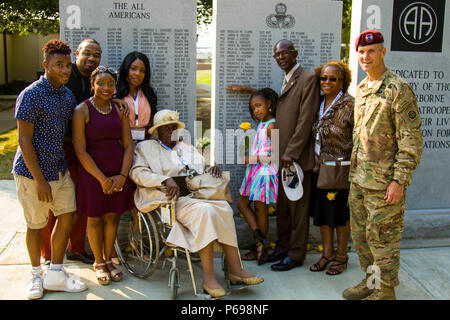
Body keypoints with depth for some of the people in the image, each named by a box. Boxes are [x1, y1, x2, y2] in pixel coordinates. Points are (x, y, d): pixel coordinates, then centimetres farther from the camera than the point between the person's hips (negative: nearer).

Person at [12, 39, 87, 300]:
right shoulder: (31, 95, -15)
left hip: (61, 170, 7)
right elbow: (24, 140, -17)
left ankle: (55, 275, 22)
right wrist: (40, 180, -19)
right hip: (33, 172, -7)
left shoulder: (68, 95, 8)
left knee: (68, 216, 7)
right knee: (36, 225, 6)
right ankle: (36, 274, 27)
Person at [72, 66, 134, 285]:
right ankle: (99, 263, 26)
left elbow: (128, 145, 4)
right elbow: (80, 150, -11)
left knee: (113, 217, 11)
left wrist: (122, 175, -8)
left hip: (119, 172, 3)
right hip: (92, 172, -3)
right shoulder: (82, 110, -6)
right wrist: (102, 179, -14)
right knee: (95, 218, 7)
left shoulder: (119, 109, 6)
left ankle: (108, 260, 29)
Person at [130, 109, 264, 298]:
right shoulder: (145, 147, 12)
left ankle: (235, 270, -24)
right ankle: (208, 277, -32)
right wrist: (166, 180, -20)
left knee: (224, 208, -25)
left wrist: (211, 170, 2)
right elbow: (137, 172, -4)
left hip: (193, 196, 5)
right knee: (204, 211, -33)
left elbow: (202, 168, 28)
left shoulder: (186, 148, 29)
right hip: (169, 200, -5)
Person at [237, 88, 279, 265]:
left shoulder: (271, 126, -15)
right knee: (242, 203, 11)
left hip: (265, 172, -9)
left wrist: (254, 159, -18)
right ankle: (259, 237, 10)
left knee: (261, 210, 0)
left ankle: (260, 250, 13)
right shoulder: (262, 123, 9)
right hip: (254, 172, 9)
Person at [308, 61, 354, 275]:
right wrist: (314, 161, 10)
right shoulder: (319, 104, 8)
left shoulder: (350, 105, -12)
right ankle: (327, 253, 28)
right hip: (319, 167, 6)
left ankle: (341, 256, 23)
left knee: (339, 213, 6)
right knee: (321, 211, 13)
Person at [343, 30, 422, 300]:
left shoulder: (398, 89, -12)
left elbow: (411, 139, -15)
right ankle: (371, 281, 33)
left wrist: (399, 180, -19)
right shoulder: (362, 88, 13)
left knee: (383, 237, 2)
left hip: (384, 181, -8)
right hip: (360, 178, 8)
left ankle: (385, 291, 17)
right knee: (361, 234, 17)